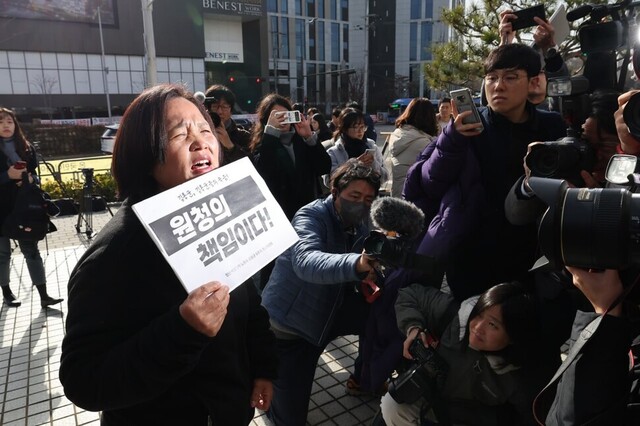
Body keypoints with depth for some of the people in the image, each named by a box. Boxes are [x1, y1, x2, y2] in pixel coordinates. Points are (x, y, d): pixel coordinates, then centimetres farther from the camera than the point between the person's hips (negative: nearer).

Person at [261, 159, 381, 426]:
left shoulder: (361, 225, -2)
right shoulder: (311, 216, -23)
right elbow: (305, 262, -44)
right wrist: (357, 265, -60)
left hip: (330, 311, 6)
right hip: (288, 321, -6)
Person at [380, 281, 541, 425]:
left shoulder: (518, 378, -31)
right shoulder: (454, 314, -27)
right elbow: (410, 293, -13)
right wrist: (413, 328, -32)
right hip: (431, 394, 1)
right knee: (392, 404, -20)